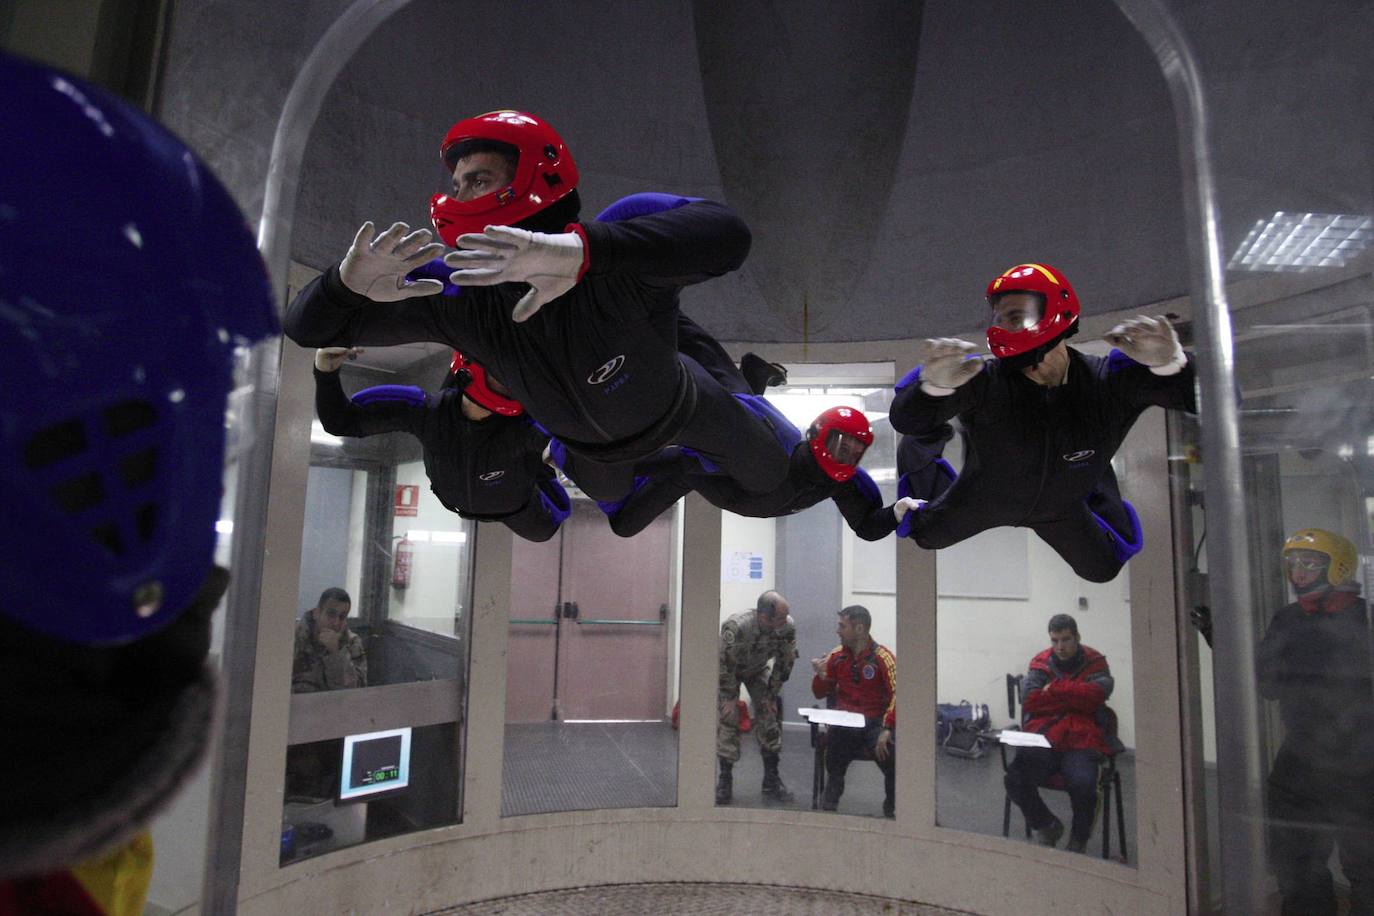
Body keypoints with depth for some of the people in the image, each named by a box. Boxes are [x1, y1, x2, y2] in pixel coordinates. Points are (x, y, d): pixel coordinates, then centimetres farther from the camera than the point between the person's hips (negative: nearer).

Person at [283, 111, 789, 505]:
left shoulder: (617, 262, -46)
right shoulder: (458, 296, -32)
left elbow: (725, 233, -68)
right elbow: (309, 327, -27)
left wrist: (583, 248, -81)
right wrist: (346, 282, -52)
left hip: (677, 406, -3)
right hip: (587, 440, 4)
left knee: (767, 478, 22)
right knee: (607, 491, 37)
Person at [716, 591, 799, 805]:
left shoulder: (788, 628, -28)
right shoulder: (736, 627, -41)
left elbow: (784, 664, -12)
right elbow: (724, 665, -29)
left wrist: (772, 695, -8)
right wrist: (730, 697, -21)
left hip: (758, 670, 3)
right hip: (728, 670, -3)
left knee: (769, 717, -5)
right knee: (727, 719, -12)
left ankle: (771, 781, 5)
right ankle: (725, 781, 0)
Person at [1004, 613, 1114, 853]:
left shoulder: (1095, 662, 11)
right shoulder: (1040, 663, 13)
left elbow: (1096, 694, -10)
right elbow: (1029, 700, -2)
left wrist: (1054, 689, -3)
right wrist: (1074, 697, -3)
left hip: (1082, 741, -1)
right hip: (1043, 739, 1)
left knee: (1082, 784, -32)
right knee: (1014, 779, -25)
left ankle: (1079, 840, 3)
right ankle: (1047, 825, 8)